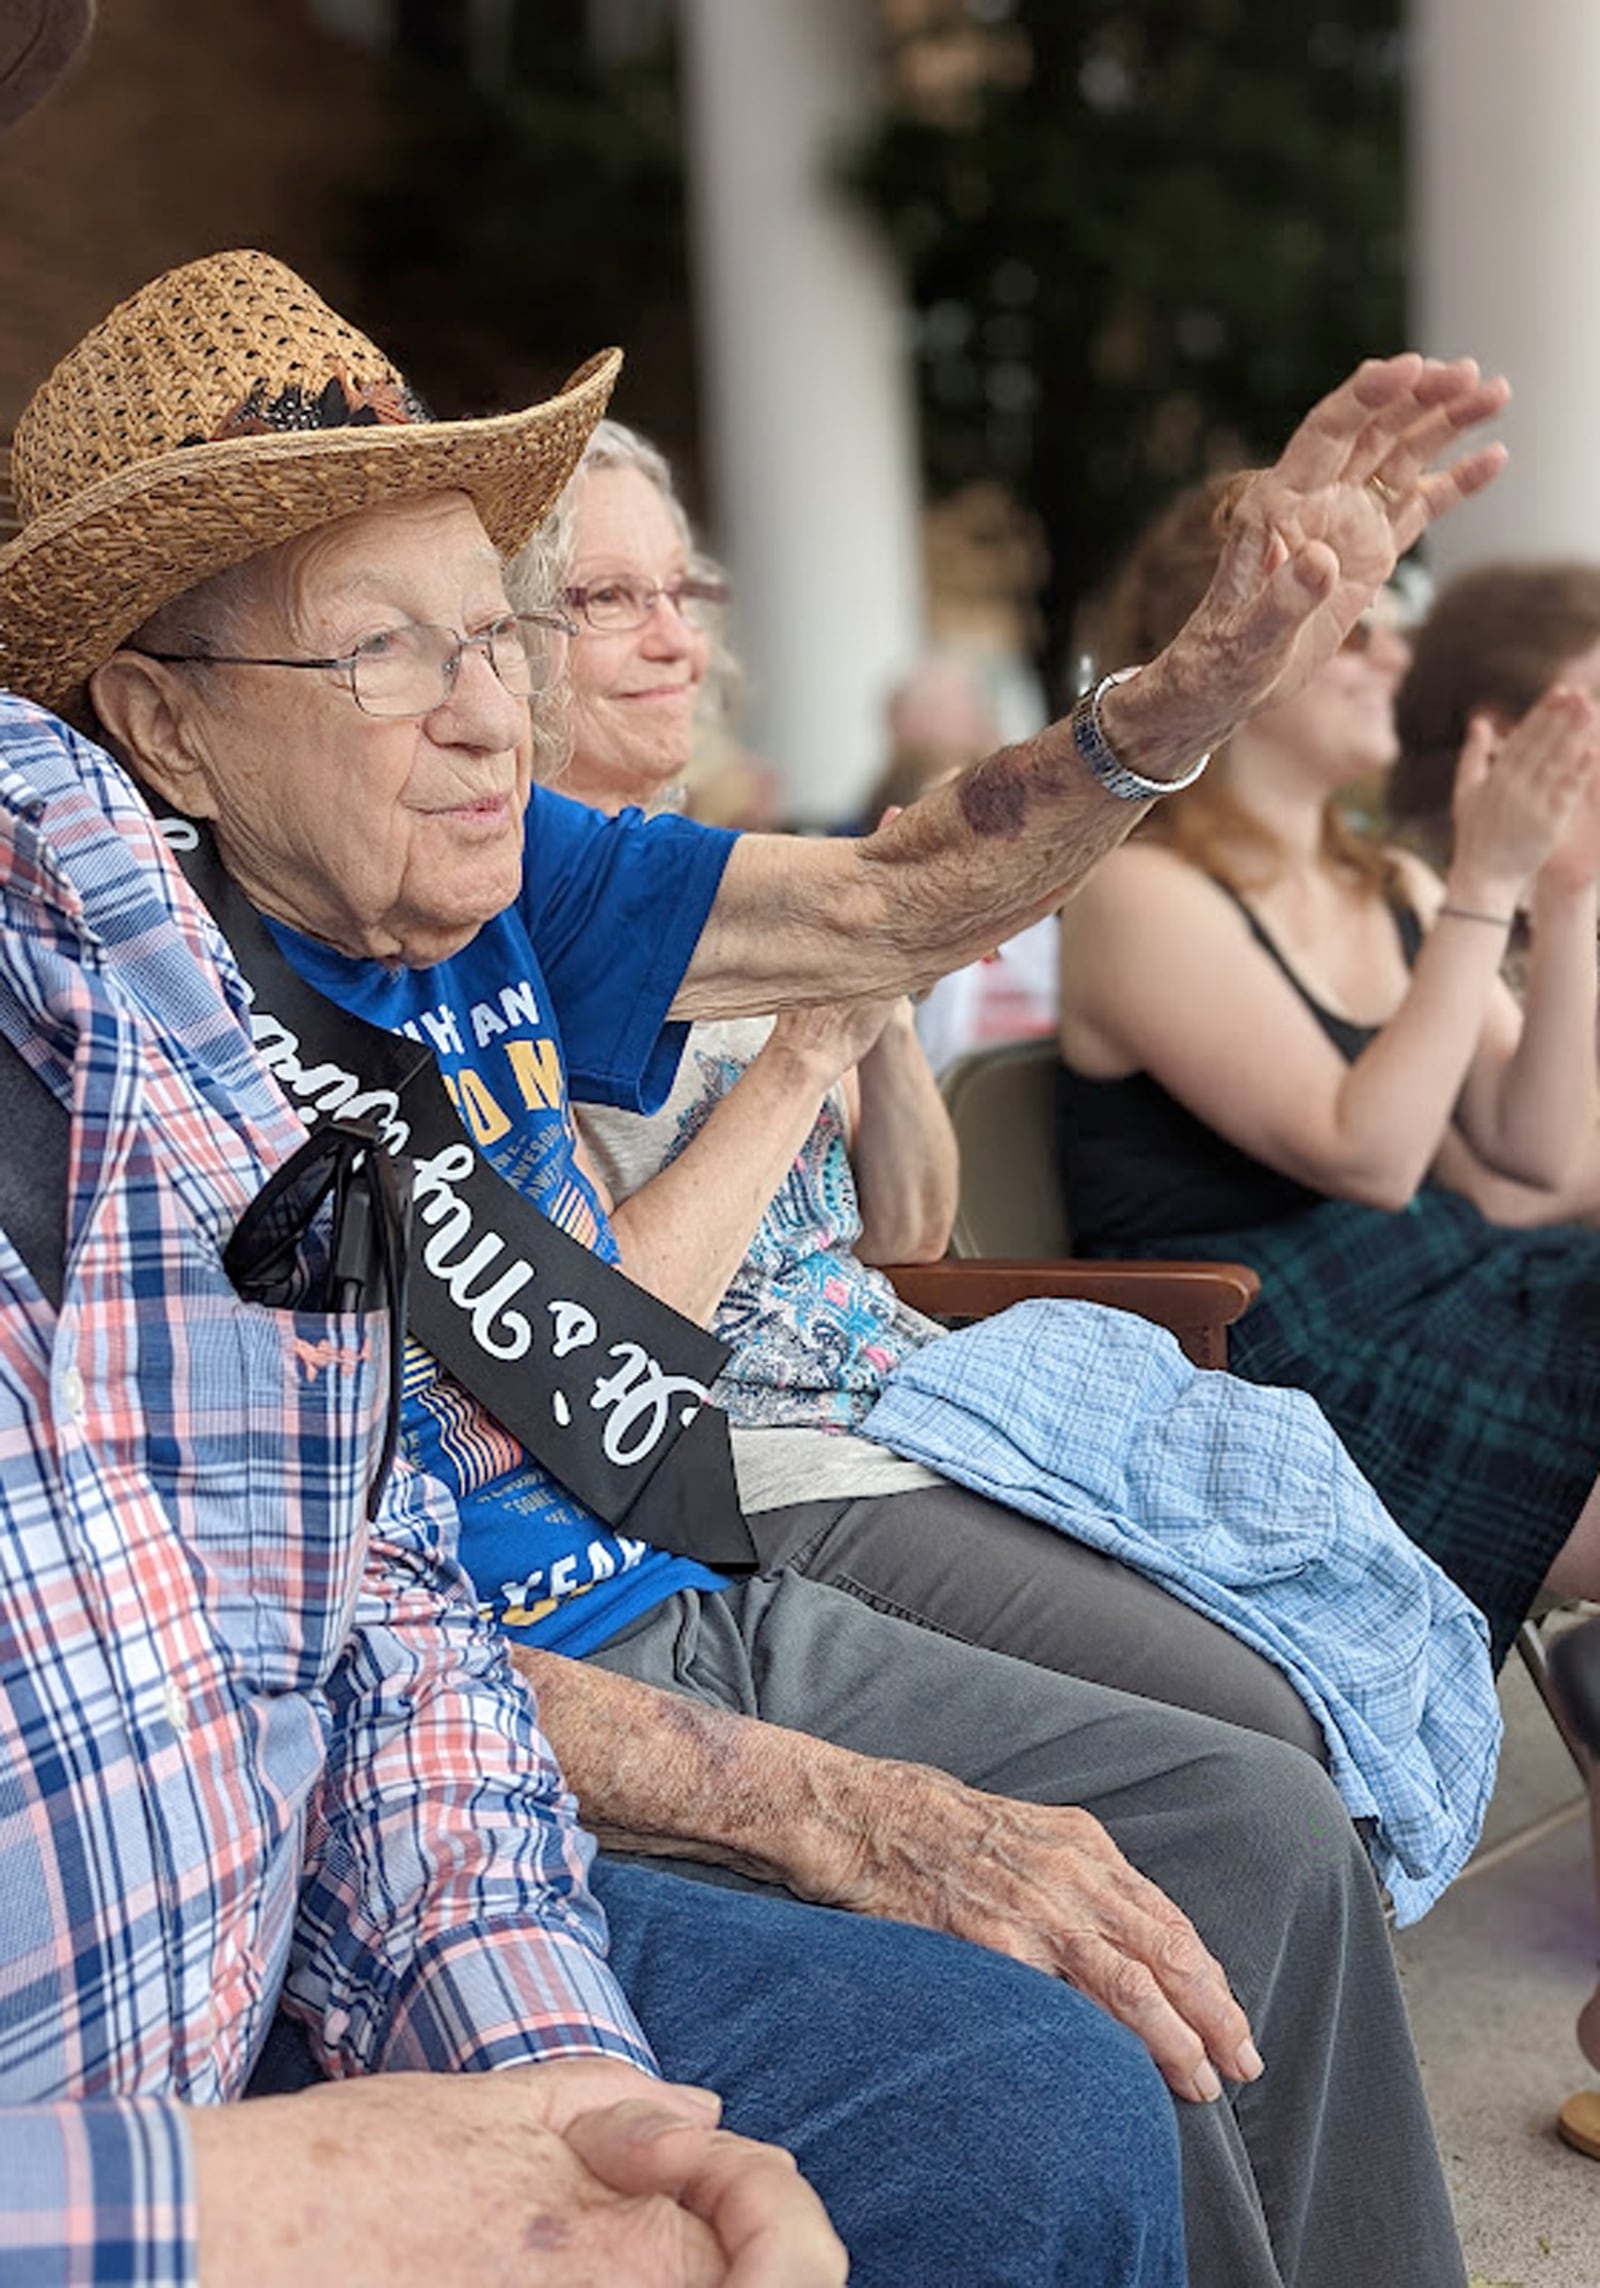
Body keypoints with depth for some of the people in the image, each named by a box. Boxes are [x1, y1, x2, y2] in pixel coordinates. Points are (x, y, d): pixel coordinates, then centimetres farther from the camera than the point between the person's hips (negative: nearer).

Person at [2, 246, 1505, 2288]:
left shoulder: (499, 876, 1)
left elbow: (887, 911, 5)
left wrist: (1207, 681, -10)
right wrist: (842, 1812, -33)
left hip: (701, 1620, 8)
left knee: (1261, 1832, 6)